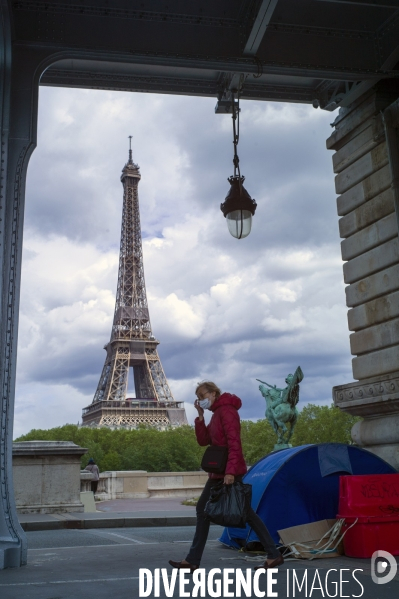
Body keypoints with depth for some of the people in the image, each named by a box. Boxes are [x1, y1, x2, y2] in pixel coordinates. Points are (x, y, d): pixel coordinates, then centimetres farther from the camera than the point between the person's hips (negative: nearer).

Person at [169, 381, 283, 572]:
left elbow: (234, 443, -21)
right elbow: (203, 440, 14)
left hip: (227, 471, -10)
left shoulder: (227, 411, -12)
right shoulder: (217, 414, 18)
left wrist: (230, 471, -28)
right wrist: (200, 416, 4)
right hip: (220, 471, 10)